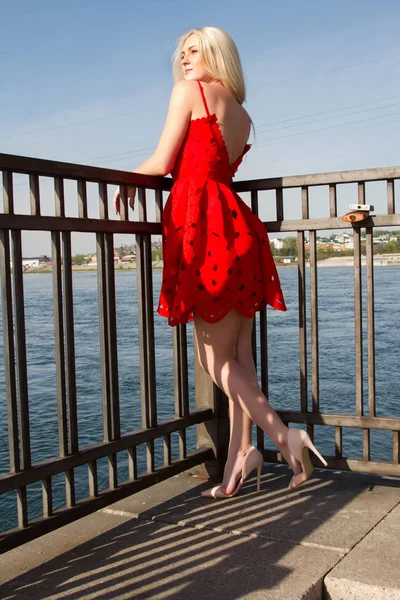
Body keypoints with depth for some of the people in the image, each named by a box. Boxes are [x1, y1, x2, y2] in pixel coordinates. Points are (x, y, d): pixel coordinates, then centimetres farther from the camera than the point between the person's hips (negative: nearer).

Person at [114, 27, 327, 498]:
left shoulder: (189, 90, 2)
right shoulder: (241, 114, 23)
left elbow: (161, 164, -2)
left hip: (205, 227, -8)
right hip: (234, 225, 8)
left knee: (216, 359, -1)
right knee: (237, 359, 6)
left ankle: (285, 437, -2)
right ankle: (239, 460, 11)